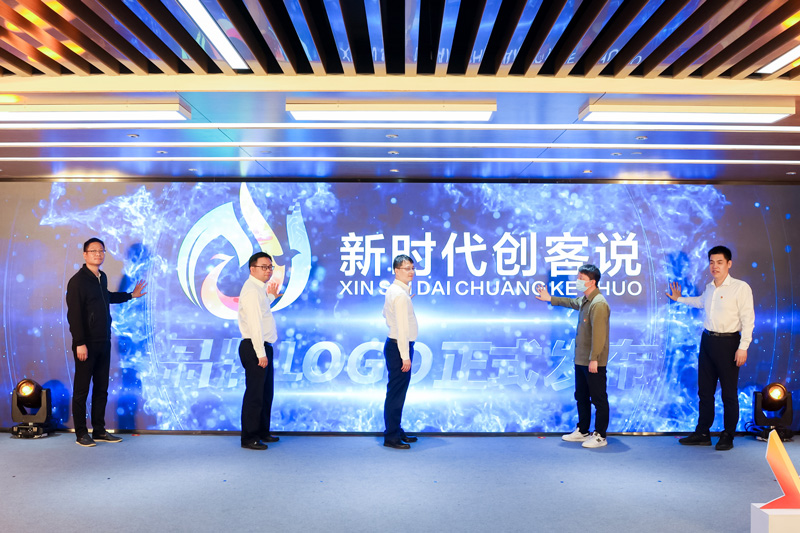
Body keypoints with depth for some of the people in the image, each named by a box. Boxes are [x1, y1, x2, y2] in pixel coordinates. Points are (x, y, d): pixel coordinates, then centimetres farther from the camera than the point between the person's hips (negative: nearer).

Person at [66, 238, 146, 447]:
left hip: (103, 343, 8)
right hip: (87, 344, -8)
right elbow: (74, 314, -15)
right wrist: (80, 343, -19)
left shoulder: (102, 277, 13)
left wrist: (131, 295, 37)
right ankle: (81, 433, 11)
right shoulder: (77, 281, -11)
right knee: (81, 390, 2)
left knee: (101, 388, 11)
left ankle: (99, 430, 19)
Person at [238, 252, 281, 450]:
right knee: (254, 394, -4)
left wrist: (271, 297, 22)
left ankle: (262, 432, 29)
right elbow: (254, 324, -21)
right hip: (254, 348, -10)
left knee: (266, 392, 18)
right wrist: (260, 353, -22)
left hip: (263, 347, 10)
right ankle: (249, 438, 5)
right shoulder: (251, 290, -15)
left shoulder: (259, 289, 17)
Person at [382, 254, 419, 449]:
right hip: (399, 347, -10)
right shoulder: (400, 294, -18)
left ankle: (396, 431, 27)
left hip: (394, 344, 10)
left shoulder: (392, 290, 13)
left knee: (397, 391, 17)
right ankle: (391, 437, 1)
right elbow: (402, 327, -21)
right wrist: (405, 356, -21)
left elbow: (385, 313, 28)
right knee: (396, 393, -5)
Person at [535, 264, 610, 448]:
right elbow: (572, 302, 36)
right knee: (581, 397, 19)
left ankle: (600, 436, 11)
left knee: (599, 399, 2)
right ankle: (582, 431, 31)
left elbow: (598, 334, -25)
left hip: (594, 362, -10)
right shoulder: (584, 300, 11)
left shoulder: (598, 304, -21)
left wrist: (594, 359, -27)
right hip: (581, 360, 10)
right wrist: (550, 299, 39)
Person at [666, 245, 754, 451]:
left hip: (728, 342, -7)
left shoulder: (740, 287, -10)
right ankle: (702, 434, 20)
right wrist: (679, 299, 37)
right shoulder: (709, 288, 10)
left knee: (729, 393, 2)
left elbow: (748, 319, -13)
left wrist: (743, 347, -17)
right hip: (707, 340, 7)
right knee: (704, 390, 11)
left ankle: (727, 436, 15)